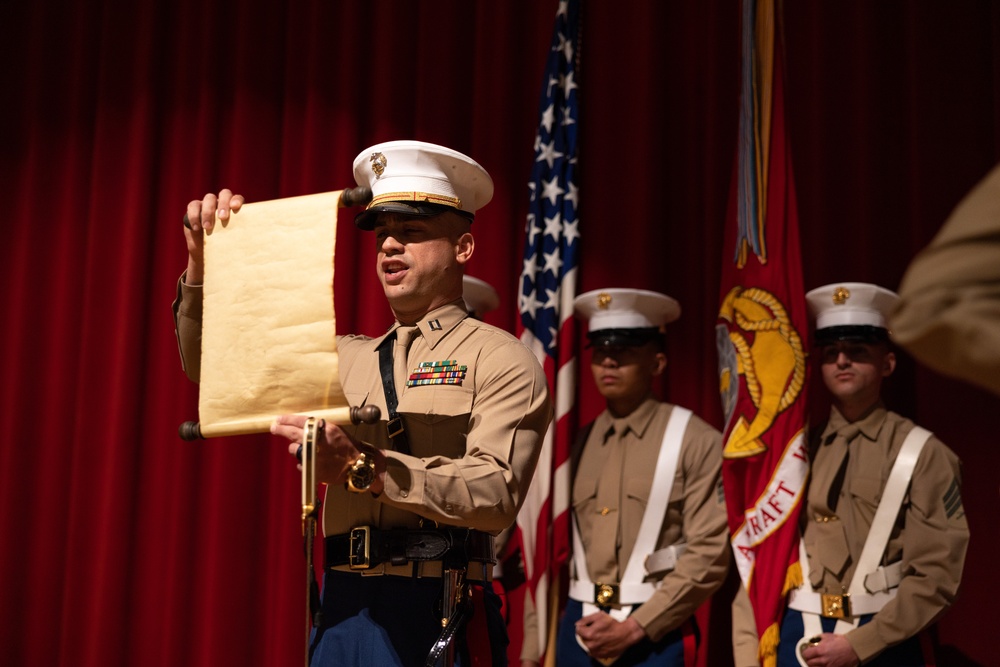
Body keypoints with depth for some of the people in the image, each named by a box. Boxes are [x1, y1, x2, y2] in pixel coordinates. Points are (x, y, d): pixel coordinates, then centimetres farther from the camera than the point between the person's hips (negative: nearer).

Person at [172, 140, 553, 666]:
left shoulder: (502, 360, -2)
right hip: (341, 609, 5)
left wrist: (366, 468, -28)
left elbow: (496, 494, -16)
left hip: (434, 617, -5)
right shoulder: (349, 357, 15)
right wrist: (205, 263, 3)